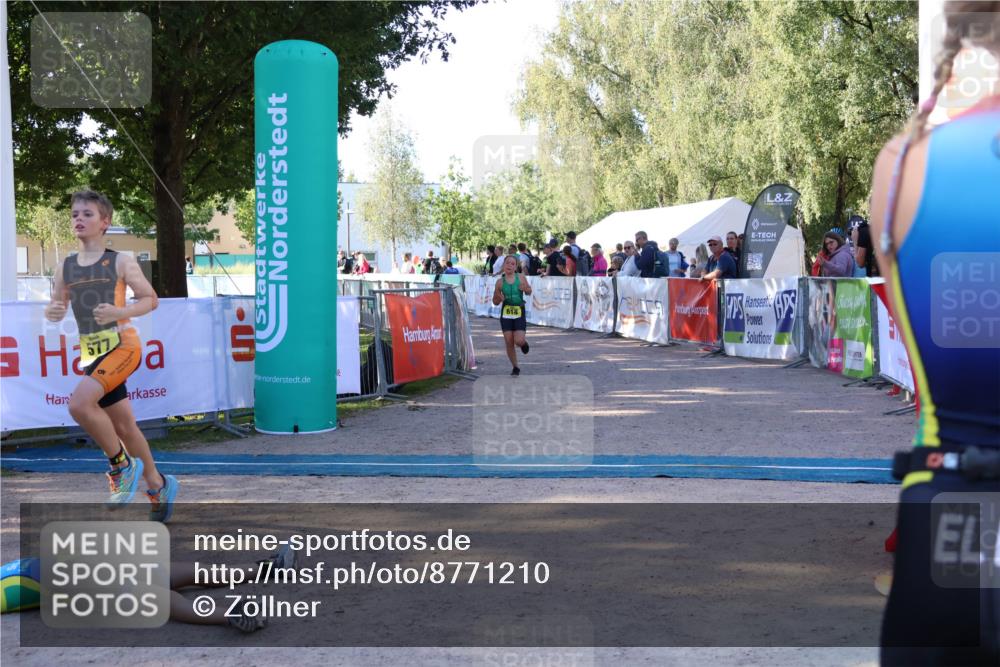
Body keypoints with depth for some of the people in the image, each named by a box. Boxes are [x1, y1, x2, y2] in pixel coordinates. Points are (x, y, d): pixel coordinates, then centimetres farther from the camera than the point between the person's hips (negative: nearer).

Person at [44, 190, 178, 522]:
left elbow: (150, 299, -3)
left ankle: (122, 465, -7)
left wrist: (119, 312, -20)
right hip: (91, 353, 6)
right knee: (124, 427, 12)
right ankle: (158, 486, 30)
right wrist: (52, 312, -10)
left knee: (79, 403, -27)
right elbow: (56, 307, 14)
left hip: (122, 345, -6)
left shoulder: (121, 262, -4)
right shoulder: (65, 268, 8)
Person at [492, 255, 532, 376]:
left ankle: (524, 342, 26)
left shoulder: (521, 277, -4)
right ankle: (515, 367, 19)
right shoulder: (500, 282, -1)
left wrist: (526, 289, -13)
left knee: (519, 341, -13)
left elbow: (529, 292, 10)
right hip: (506, 313, 1)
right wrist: (499, 298, -16)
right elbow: (495, 302, 7)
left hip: (519, 313, -1)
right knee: (509, 342, 1)